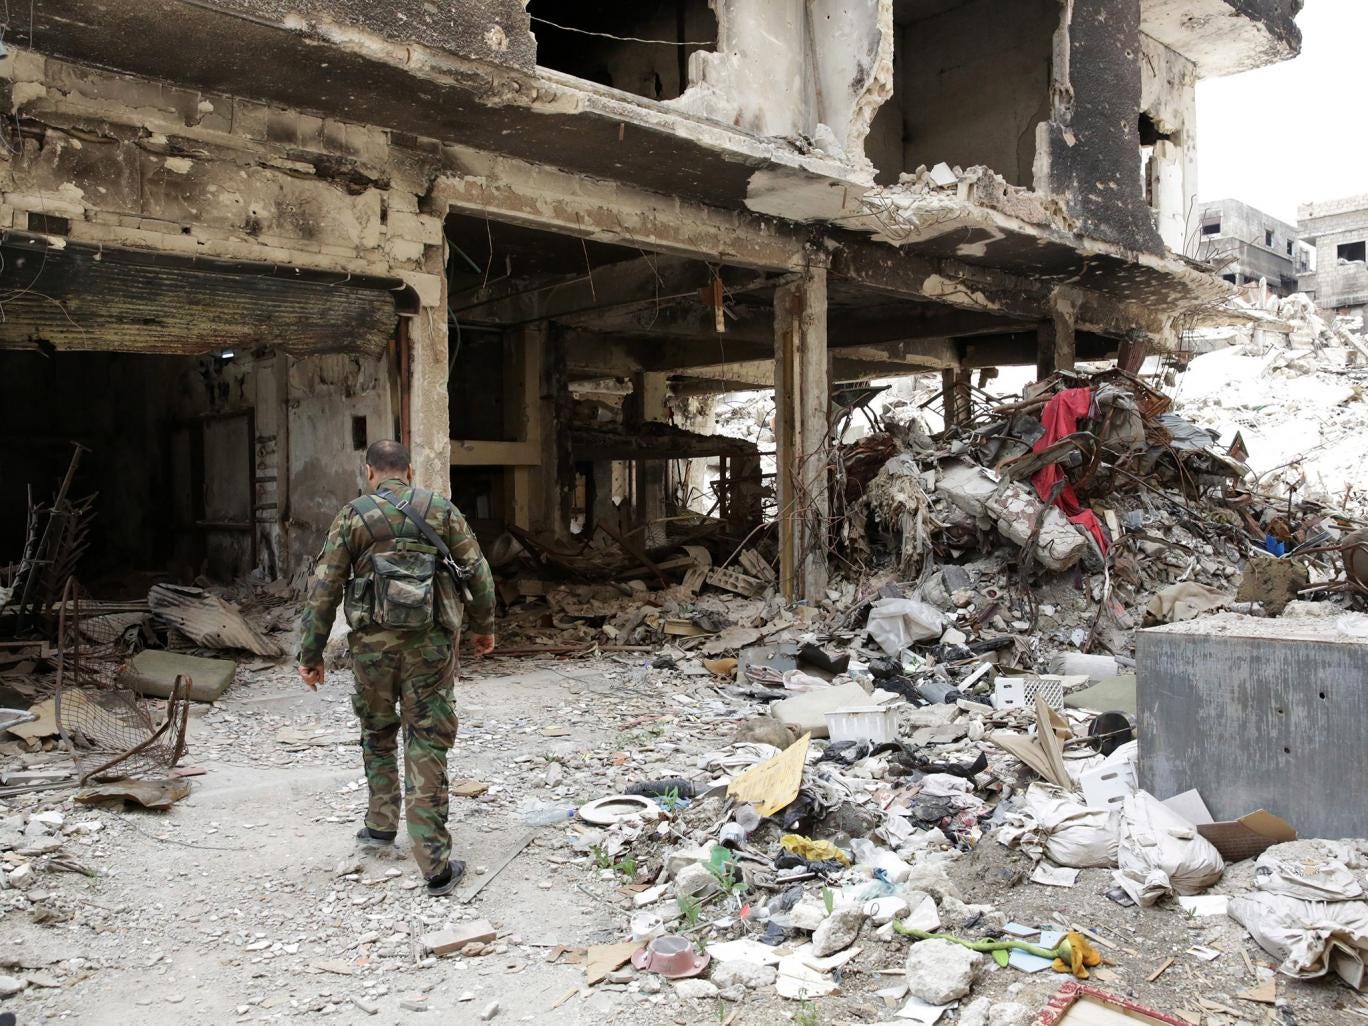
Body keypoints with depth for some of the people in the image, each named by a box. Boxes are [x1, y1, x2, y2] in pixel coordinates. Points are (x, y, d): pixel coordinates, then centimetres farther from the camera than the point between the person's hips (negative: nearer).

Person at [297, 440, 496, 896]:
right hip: (431, 640, 0)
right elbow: (477, 573, 6)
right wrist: (484, 627, 20)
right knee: (427, 743, 3)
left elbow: (323, 589, 1)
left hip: (374, 640, 0)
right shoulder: (442, 510, 5)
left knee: (377, 731, 23)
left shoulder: (353, 516, 2)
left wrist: (311, 655, 8)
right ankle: (435, 865, 3)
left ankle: (381, 824, 35)